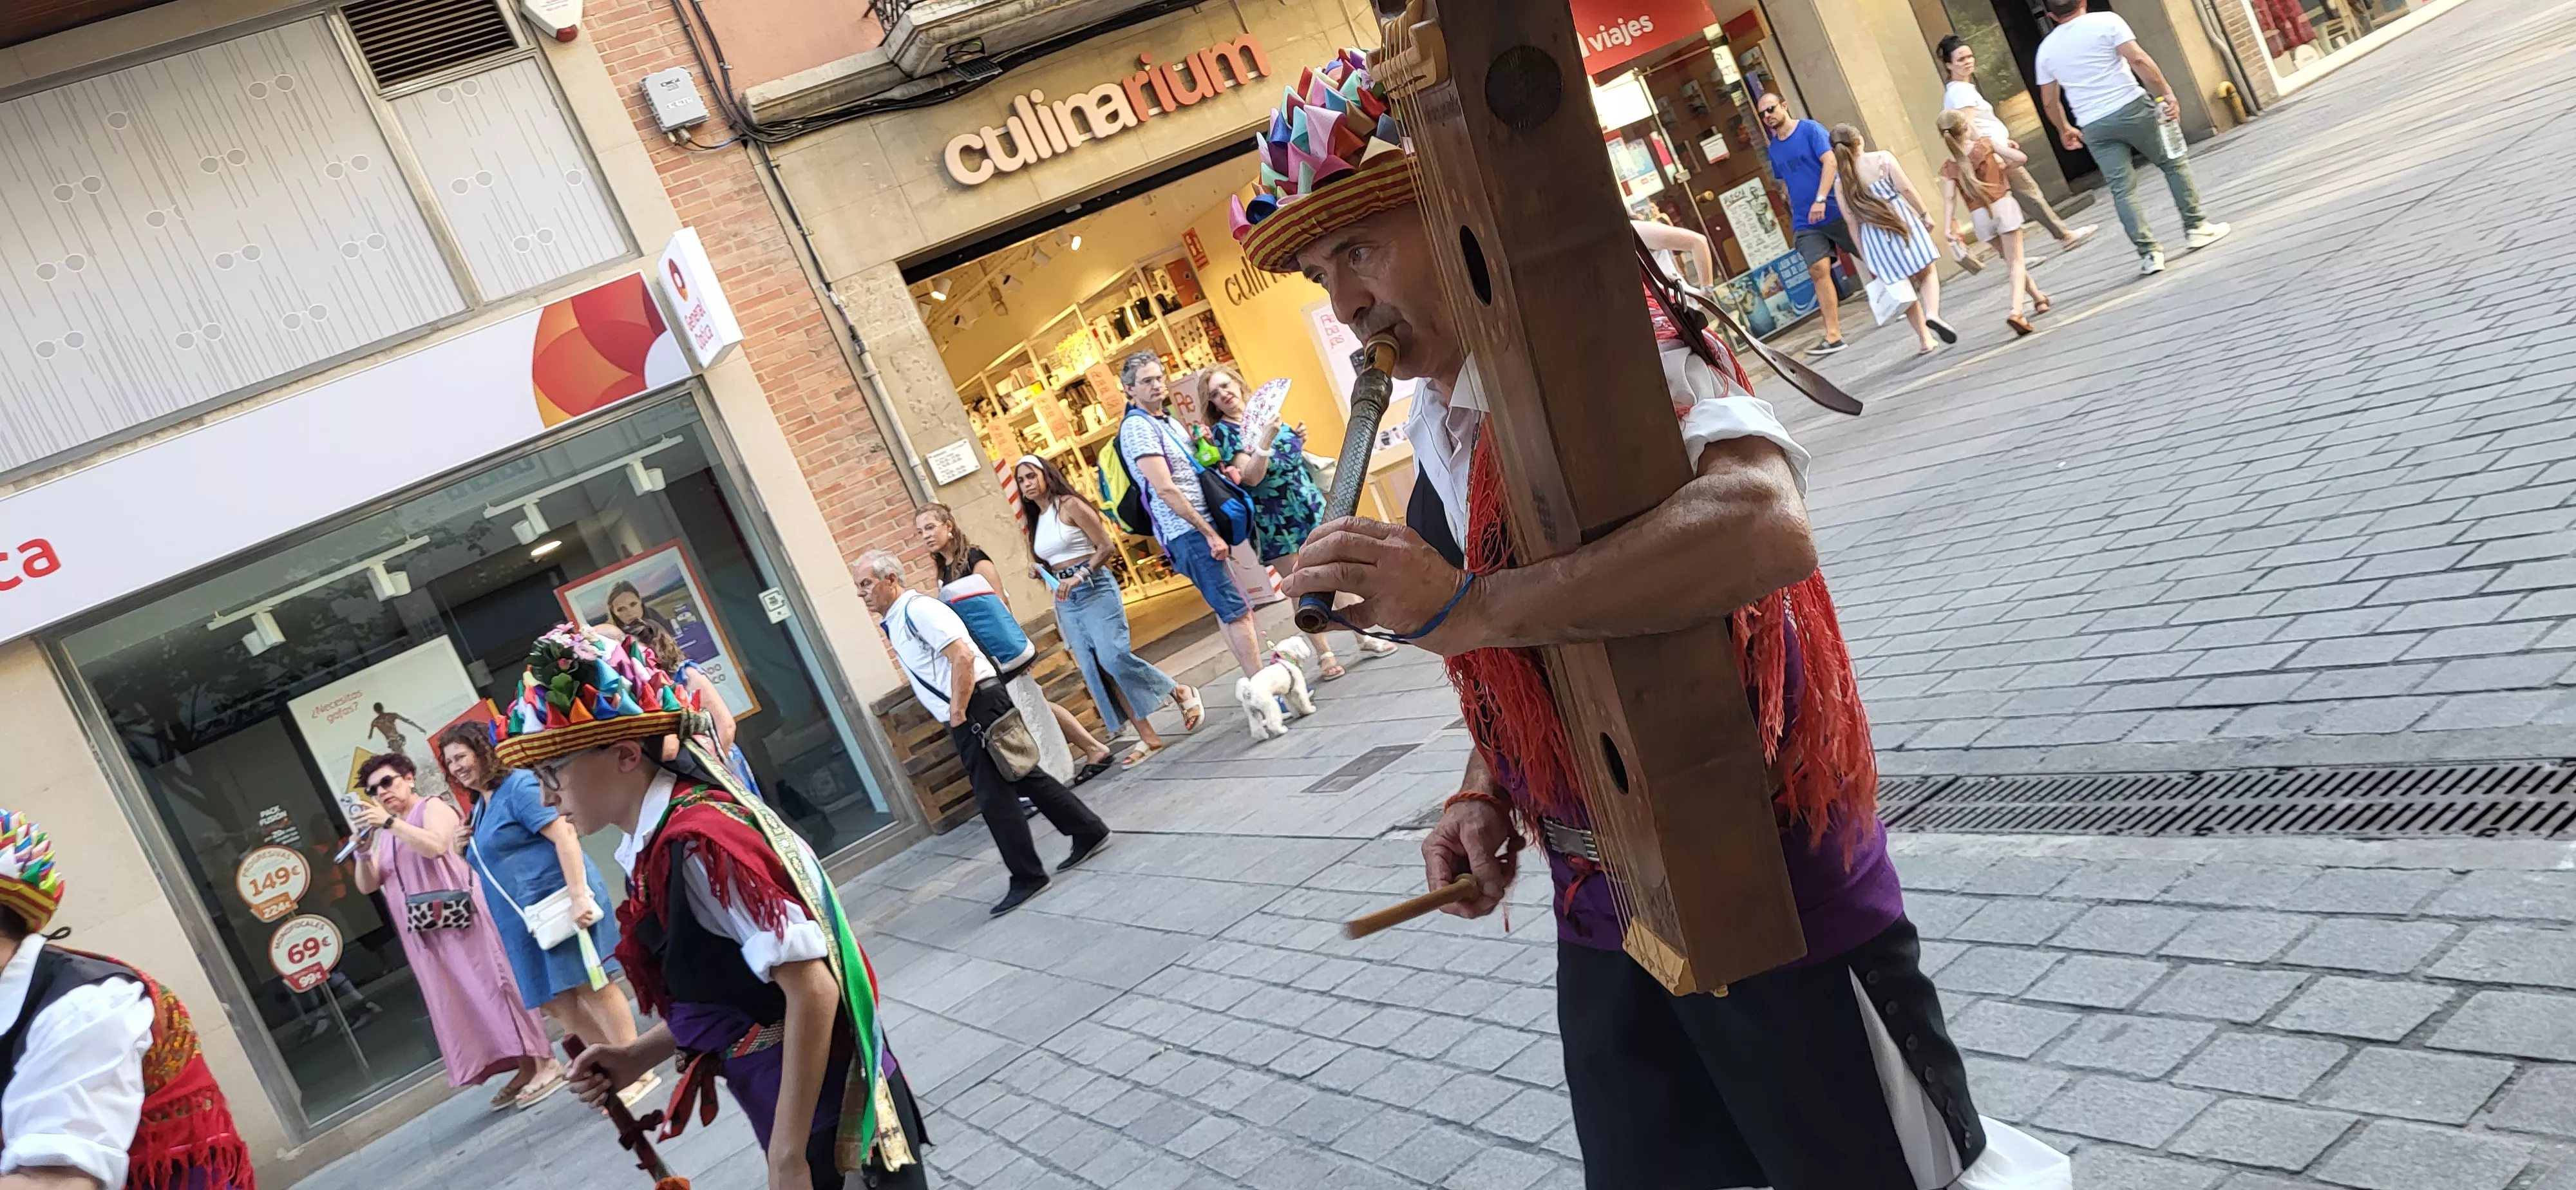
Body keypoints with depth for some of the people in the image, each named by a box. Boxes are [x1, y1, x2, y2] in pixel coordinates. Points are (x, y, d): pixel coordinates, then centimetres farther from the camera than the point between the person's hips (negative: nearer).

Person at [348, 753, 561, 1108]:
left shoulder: (433, 807, 0)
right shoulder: (386, 835, 20)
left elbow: (435, 846, -19)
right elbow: (367, 886, 14)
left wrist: (390, 822, -20)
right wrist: (363, 851, -3)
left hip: (462, 919, -7)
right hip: (427, 935, 7)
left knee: (492, 987, -9)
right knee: (461, 1004, 4)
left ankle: (544, 1063, -6)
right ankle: (524, 1069, 8)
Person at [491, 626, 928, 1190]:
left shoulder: (696, 839, -22)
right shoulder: (662, 838, 5)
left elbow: (811, 986, -25)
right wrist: (640, 1056, 5)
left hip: (826, 1113, -9)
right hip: (803, 1105, 9)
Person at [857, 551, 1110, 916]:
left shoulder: (916, 609, -14)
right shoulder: (892, 622, 17)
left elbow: (962, 657, -24)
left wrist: (957, 713, -20)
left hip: (976, 706, -10)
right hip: (965, 714, 10)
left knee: (994, 795, -5)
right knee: (1025, 776, 15)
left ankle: (1027, 877, 3)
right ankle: (1090, 832, 24)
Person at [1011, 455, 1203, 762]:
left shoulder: (1070, 505, -6)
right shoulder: (1032, 523, 15)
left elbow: (1107, 546, -11)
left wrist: (1079, 576, -22)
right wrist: (1038, 572, 1)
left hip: (1095, 588, -7)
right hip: (1065, 600, 7)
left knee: (1113, 658, -21)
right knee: (1095, 671, -2)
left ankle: (1182, 694, 1)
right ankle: (1148, 738, 2)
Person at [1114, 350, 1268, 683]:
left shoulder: (1167, 419, 15)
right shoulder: (1137, 427, -13)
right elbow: (1165, 489, -19)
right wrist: (1210, 534, -19)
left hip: (1204, 525, 9)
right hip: (1188, 533, -9)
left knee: (1227, 609, 12)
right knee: (1237, 610, -10)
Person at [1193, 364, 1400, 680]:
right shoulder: (1223, 431, -9)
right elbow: (1252, 477, -20)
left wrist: (1299, 440, 2)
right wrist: (1264, 441, -30)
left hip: (1311, 506, 5)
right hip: (1277, 521, -5)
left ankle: (1364, 638, 21)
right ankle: (1323, 655, 10)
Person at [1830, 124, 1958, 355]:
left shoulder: (1841, 180, 1)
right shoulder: (1883, 159, -5)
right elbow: (1906, 189, -10)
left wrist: (1862, 252, 7)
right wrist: (1925, 213, 0)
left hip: (1873, 232, 2)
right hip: (1903, 219, -2)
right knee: (1928, 272, 12)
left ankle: (1926, 340, 16)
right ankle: (1932, 313, -18)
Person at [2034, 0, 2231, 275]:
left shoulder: (2046, 49, 11)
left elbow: (2049, 101, 16)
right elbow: (2137, 59, -12)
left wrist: (2064, 129, 32)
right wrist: (2167, 92, -8)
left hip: (2093, 126, 2)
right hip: (2131, 108, -2)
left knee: (2122, 190, 4)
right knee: (2174, 163, 14)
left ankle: (2148, 253, -1)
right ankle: (2196, 228, 17)